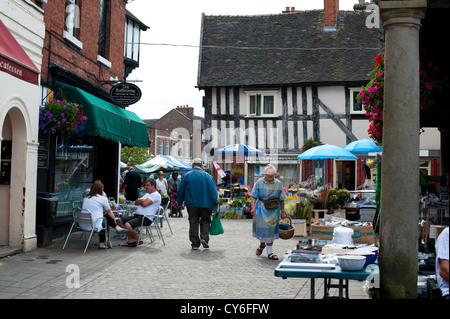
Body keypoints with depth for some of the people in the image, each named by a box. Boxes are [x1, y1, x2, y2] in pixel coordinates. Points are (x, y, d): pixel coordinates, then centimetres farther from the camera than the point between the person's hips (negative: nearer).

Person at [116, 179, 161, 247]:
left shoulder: (156, 195, -7)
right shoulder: (147, 194, 26)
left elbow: (144, 204, -17)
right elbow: (136, 202, 18)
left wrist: (140, 201, 5)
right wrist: (142, 200, -3)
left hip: (146, 218, -10)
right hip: (137, 215, 10)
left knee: (127, 225, -29)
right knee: (119, 220, 2)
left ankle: (137, 240, -5)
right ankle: (130, 239, 2)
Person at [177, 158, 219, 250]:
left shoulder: (187, 175, 1)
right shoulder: (207, 176, 0)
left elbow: (180, 190, 5)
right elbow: (213, 190, -4)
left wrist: (180, 202, 15)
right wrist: (216, 202, 1)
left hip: (191, 204, 0)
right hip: (205, 203, 0)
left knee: (193, 222, 7)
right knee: (205, 220, 13)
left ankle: (195, 243, 6)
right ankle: (204, 238, -8)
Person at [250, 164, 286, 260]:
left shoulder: (278, 184, 1)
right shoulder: (259, 182, -3)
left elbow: (281, 199, 8)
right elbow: (254, 196, -2)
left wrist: (282, 212, 9)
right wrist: (253, 207, -16)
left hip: (273, 209, 1)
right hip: (261, 208, -1)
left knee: (271, 229, 2)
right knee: (261, 228, 7)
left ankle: (269, 252, 11)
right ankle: (262, 245, 36)